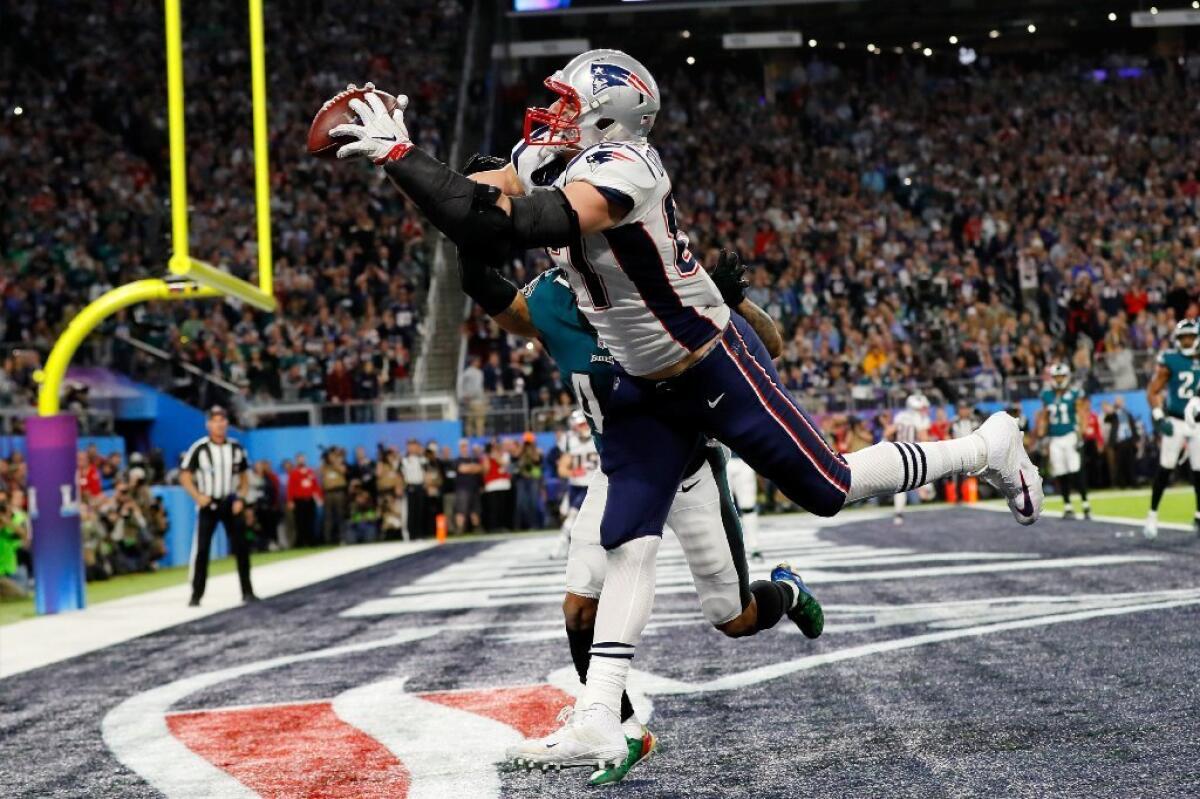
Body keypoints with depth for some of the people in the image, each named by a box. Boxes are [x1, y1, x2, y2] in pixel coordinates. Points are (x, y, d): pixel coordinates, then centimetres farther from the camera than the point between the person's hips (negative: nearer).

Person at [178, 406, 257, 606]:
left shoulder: (236, 448, 3)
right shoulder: (199, 448, -9)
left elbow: (243, 478, 12)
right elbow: (185, 477, -5)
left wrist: (240, 498, -3)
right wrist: (197, 496, -18)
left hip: (231, 504, 3)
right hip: (208, 504, -3)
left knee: (241, 548, 1)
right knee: (201, 550, -6)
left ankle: (247, 592, 10)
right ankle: (196, 595, 2)